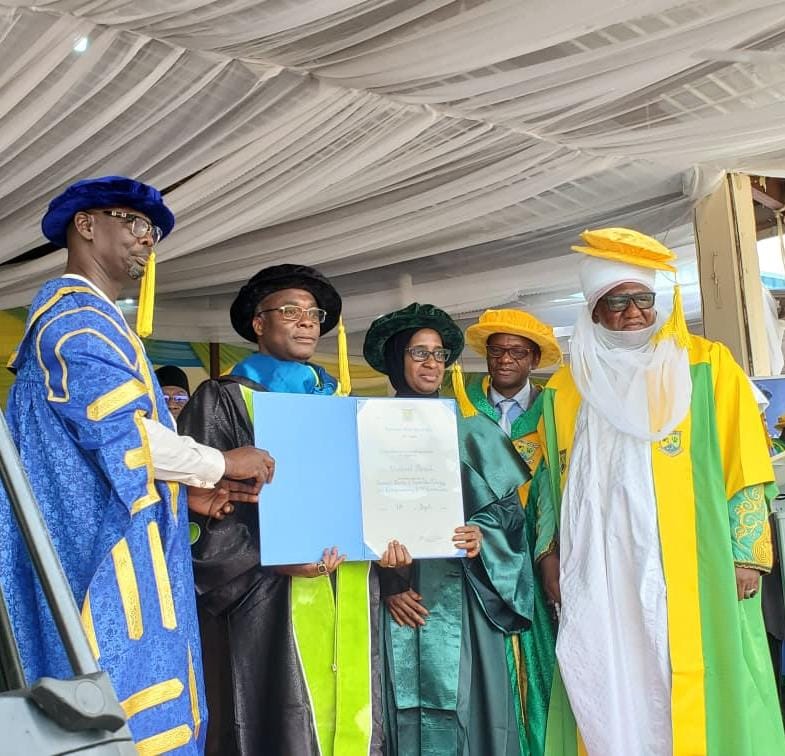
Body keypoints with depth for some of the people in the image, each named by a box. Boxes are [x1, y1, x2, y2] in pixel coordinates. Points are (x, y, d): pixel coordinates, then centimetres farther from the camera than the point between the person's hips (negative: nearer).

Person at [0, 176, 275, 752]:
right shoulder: (77, 315, -10)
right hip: (104, 560, -11)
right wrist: (220, 465, -6)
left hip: (109, 557, 11)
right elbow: (122, 433, -21)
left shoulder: (88, 318, 24)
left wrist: (187, 490, 13)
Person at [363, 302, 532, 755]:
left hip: (460, 594, 1)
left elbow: (507, 506, 6)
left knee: (464, 701, 0)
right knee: (408, 705, -1)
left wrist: (480, 534, -15)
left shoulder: (469, 433, 9)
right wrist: (388, 584, -10)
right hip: (402, 592, -1)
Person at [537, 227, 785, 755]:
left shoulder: (706, 365, 5)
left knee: (694, 695, -1)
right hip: (601, 576, 2)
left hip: (691, 572, -2)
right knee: (613, 700, 4)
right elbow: (550, 480, 16)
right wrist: (549, 553, 7)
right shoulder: (566, 389, 12)